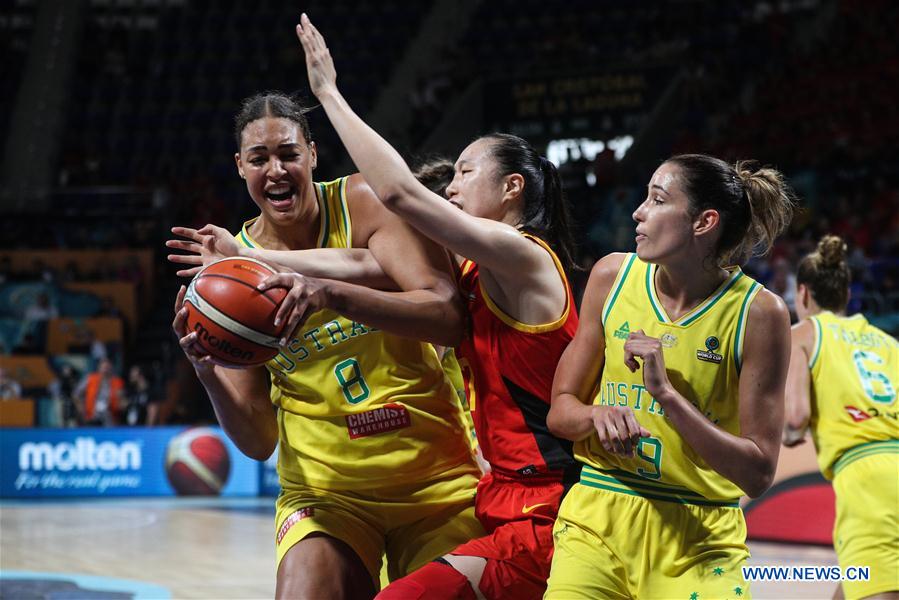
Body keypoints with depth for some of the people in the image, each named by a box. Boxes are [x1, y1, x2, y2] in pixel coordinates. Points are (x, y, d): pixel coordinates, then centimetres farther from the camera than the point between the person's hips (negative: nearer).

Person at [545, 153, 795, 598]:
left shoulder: (759, 313, -10)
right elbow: (560, 410, 8)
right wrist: (597, 415, -16)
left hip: (697, 540, -2)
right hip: (597, 517, 2)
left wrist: (666, 394, -21)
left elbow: (758, 473, -11)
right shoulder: (612, 276, 1)